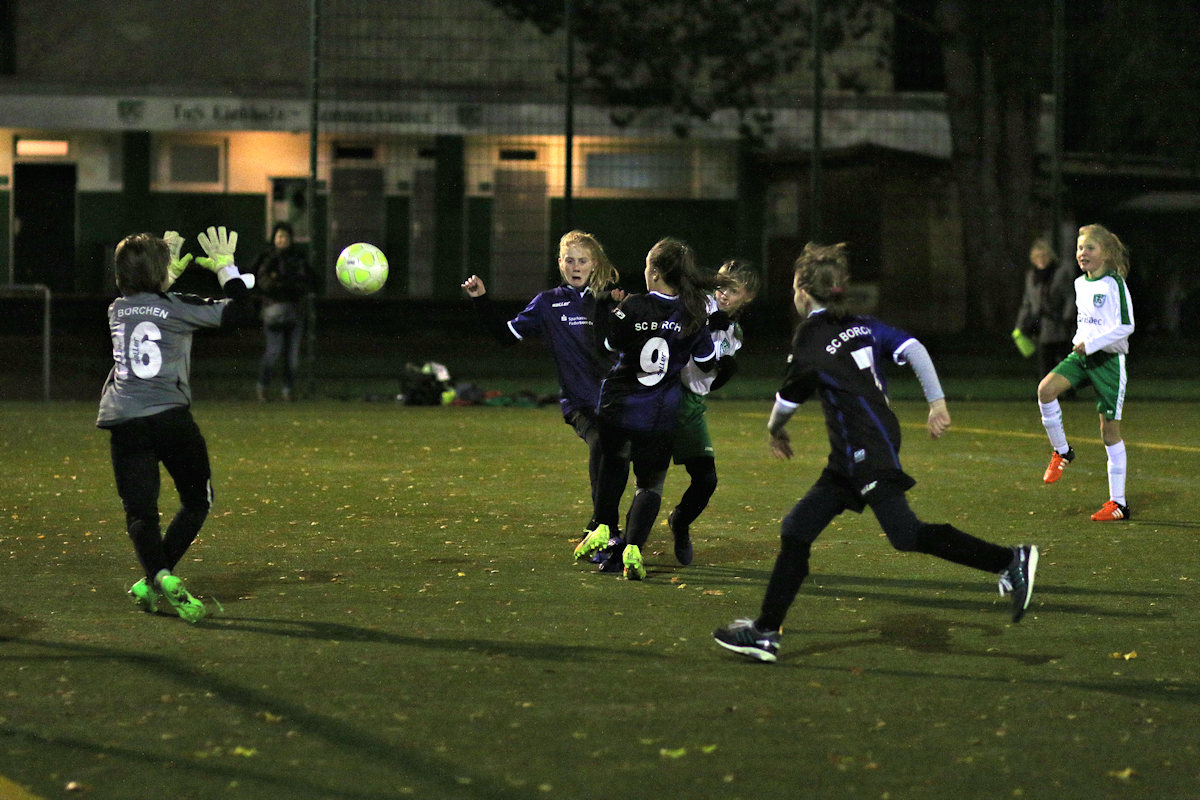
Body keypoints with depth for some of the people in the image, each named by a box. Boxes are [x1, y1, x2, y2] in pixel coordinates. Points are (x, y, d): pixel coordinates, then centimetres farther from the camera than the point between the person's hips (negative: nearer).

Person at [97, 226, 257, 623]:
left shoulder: (117, 310, 11)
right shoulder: (175, 308, -4)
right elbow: (241, 310, -4)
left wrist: (170, 273, 41)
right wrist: (226, 268, 7)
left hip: (122, 422, 4)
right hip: (168, 417, -4)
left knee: (140, 513, 2)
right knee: (198, 499, 15)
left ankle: (159, 576, -25)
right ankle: (154, 581, 3)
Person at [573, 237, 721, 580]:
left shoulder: (633, 307, -11)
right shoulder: (692, 315, -7)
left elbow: (608, 343, 2)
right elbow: (708, 362, 4)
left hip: (618, 407, 0)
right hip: (661, 416, 0)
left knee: (614, 463, 28)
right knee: (651, 482, 10)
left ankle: (603, 529, 17)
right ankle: (633, 548, -10)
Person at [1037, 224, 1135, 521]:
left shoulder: (1114, 284, -10)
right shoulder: (1080, 284, 11)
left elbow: (1126, 326, -16)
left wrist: (1091, 343, -19)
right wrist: (1080, 343, 12)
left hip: (1109, 359, -6)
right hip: (1081, 354, 6)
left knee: (1109, 429, -3)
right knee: (1046, 388, -21)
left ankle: (1118, 502, 5)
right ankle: (1062, 452, 0)